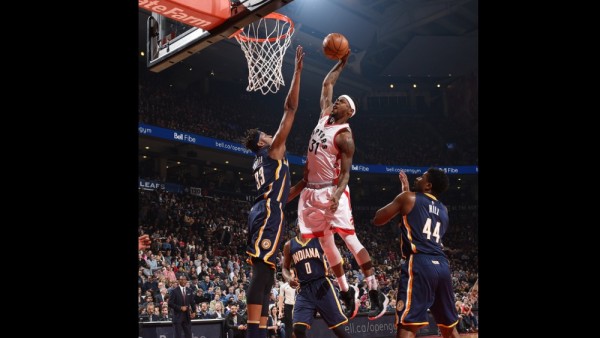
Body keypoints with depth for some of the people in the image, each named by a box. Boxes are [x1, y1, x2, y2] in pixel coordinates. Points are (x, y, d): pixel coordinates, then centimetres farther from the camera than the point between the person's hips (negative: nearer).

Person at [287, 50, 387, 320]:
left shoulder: (344, 135, -10)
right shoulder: (325, 115, 10)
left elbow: (345, 172, -16)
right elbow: (327, 84, 23)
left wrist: (337, 193, -31)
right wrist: (341, 63, 22)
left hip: (331, 190, -8)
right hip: (311, 189, 8)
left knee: (349, 238, -14)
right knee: (325, 243, 10)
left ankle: (376, 294, -11)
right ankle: (347, 293, 19)